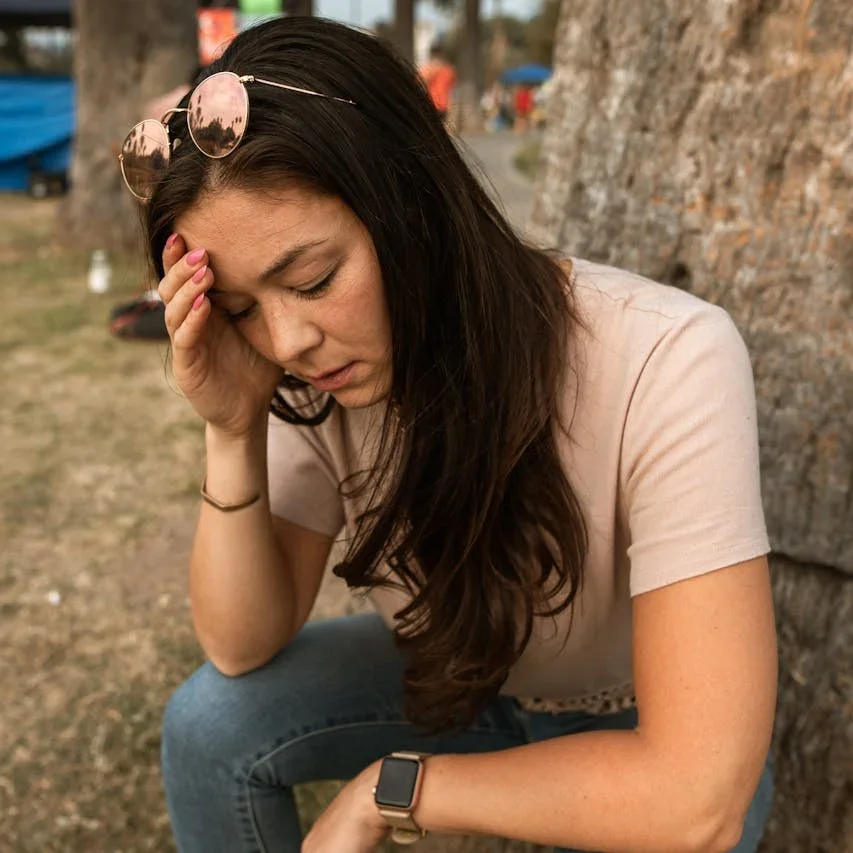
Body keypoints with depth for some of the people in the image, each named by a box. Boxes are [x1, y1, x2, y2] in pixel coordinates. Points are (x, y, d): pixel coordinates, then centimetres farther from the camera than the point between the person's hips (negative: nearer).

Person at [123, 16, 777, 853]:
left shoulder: (663, 363, -36)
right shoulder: (314, 372, -19)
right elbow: (243, 646, -13)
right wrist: (233, 433, -29)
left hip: (638, 730, -3)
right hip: (458, 679, 4)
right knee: (210, 723, -14)